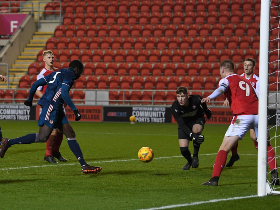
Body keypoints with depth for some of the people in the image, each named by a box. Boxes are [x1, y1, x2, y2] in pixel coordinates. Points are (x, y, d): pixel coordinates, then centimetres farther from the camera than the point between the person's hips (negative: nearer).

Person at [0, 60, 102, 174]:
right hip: (52, 106, -11)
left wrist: (30, 99, 36)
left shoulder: (57, 73, 24)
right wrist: (75, 110, -17)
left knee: (71, 135, 7)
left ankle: (84, 166, 4)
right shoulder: (69, 74, -3)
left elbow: (36, 83, 24)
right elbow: (64, 93, -19)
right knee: (42, 137, -16)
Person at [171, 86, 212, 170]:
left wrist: (206, 110, 19)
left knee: (196, 129, -37)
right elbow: (181, 125, -32)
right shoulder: (175, 107, -30)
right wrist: (192, 135, -46)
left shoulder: (195, 99, -30)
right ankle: (189, 161, 25)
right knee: (183, 149, -12)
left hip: (198, 119, -1)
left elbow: (203, 103, -2)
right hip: (184, 122, 1)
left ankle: (195, 157, -18)